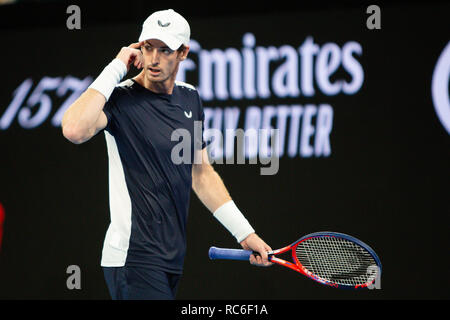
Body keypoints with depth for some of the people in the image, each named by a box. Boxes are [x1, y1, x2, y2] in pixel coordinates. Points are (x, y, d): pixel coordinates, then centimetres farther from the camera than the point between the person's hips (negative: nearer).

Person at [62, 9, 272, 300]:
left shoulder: (190, 98, 13)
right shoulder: (121, 98, -10)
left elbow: (201, 173, 22)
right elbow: (75, 130, -32)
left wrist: (245, 233, 19)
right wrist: (115, 69, -21)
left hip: (172, 260, 8)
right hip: (133, 260, -8)